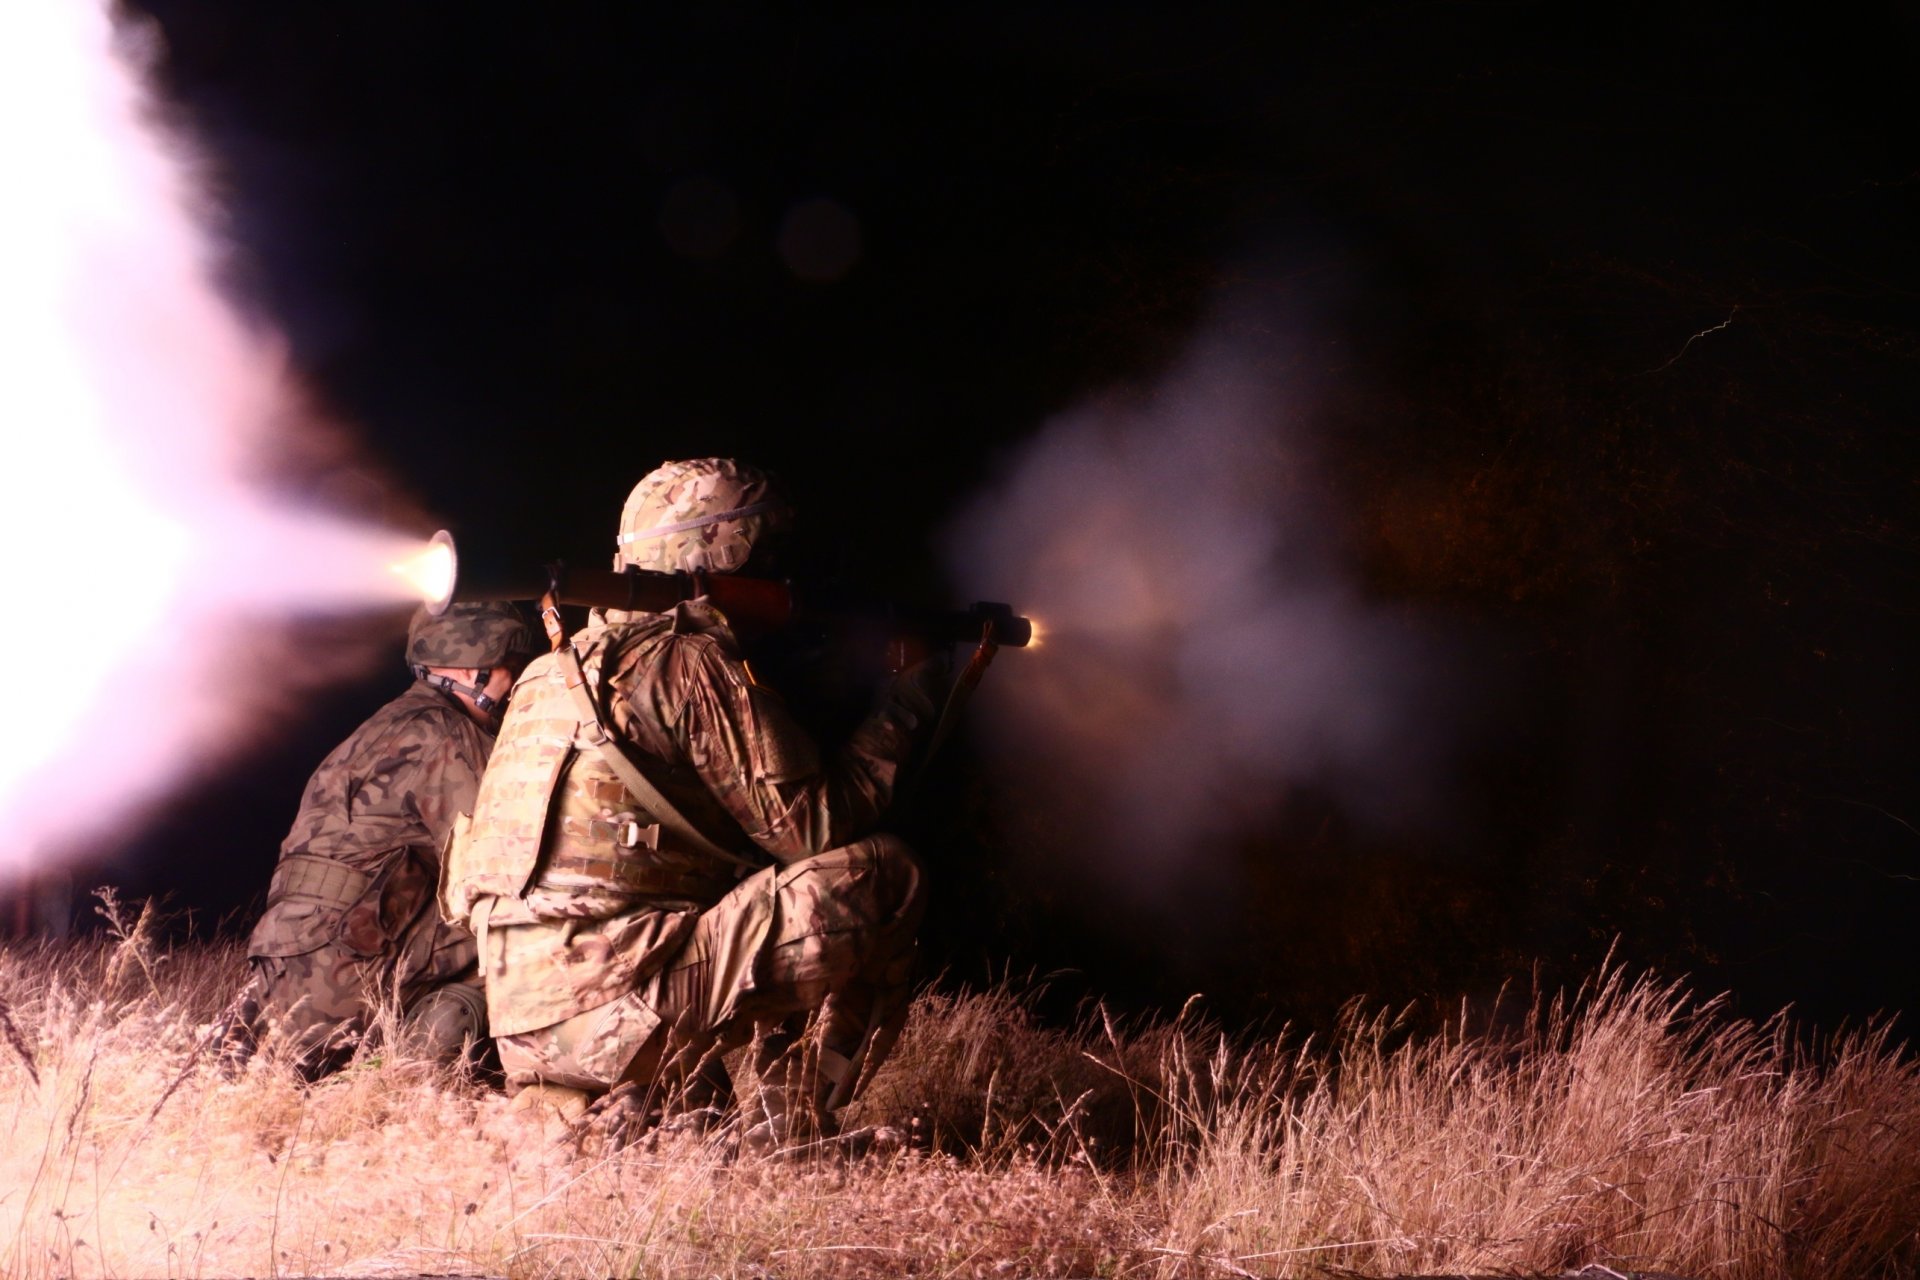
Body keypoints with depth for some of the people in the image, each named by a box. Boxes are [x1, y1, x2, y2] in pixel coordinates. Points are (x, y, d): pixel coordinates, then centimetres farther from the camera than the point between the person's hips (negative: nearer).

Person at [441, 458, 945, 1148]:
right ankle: (788, 1132, -2)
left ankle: (658, 1107, 19)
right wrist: (900, 714, 7)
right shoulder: (693, 664, -7)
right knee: (881, 875, -8)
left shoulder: (562, 666, 18)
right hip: (613, 1009, -9)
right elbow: (817, 826, -8)